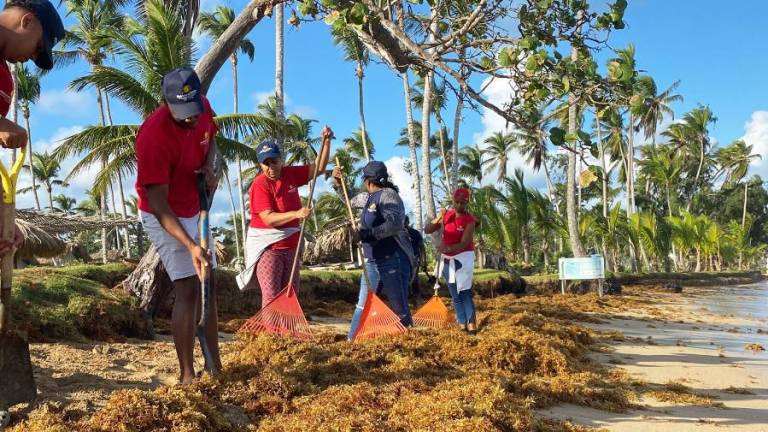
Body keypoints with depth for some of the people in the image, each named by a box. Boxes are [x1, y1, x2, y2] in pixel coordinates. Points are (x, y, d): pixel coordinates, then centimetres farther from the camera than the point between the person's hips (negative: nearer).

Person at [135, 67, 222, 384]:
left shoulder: (204, 108, -12)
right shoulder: (154, 136, -33)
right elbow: (158, 203, -31)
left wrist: (208, 167, -9)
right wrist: (190, 246, -39)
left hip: (195, 211, 8)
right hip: (165, 217, -8)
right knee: (189, 289, -13)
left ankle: (215, 368, 22)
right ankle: (187, 376, -5)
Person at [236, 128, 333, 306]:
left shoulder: (291, 174, 5)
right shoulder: (260, 184, -14)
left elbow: (318, 168, 12)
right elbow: (268, 218, -23)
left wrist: (326, 142, -2)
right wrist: (296, 214, -36)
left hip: (290, 246, 6)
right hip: (268, 247, -6)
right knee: (271, 298, -12)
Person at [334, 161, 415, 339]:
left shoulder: (388, 195, -12)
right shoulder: (368, 197, 15)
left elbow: (395, 224, -27)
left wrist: (366, 234, -28)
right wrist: (339, 181, 21)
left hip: (393, 262, -9)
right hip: (372, 263, 9)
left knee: (399, 308, -4)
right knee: (363, 306, 8)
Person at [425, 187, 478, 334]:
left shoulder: (469, 221, -13)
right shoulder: (446, 215, 1)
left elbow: (463, 244, -22)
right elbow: (427, 230, -3)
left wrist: (448, 248, -40)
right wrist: (438, 217, -19)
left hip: (463, 258, -5)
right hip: (447, 259, 5)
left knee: (464, 292, -11)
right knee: (455, 294, 8)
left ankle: (471, 323, -8)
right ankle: (462, 324, 14)